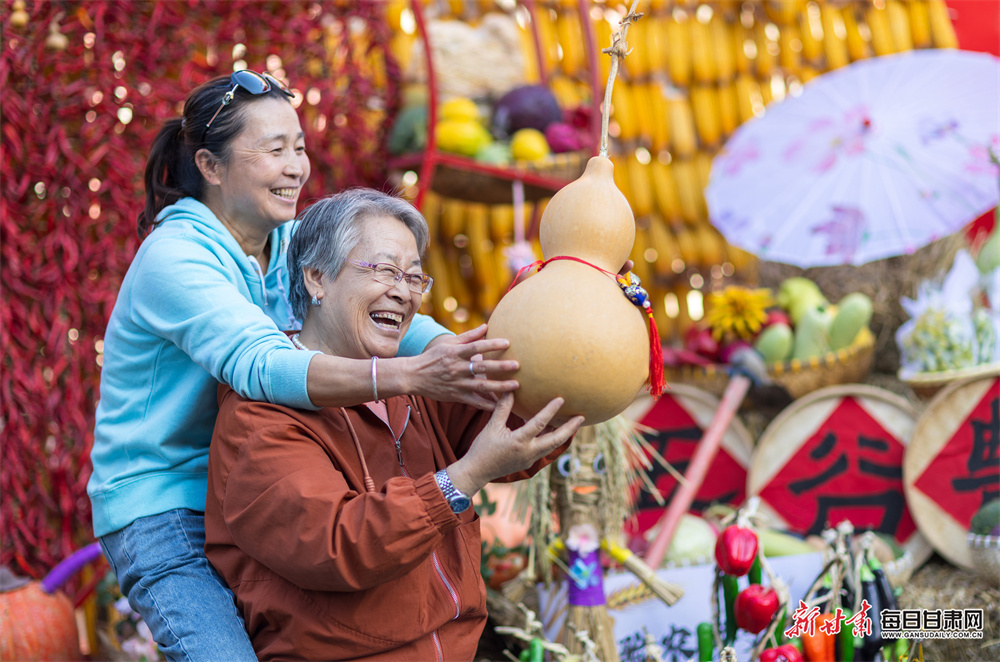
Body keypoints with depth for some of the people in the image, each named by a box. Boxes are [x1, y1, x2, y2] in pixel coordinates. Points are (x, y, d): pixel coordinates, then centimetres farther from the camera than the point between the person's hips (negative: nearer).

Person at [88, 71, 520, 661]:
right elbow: (261, 365, -36)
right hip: (161, 509, -7)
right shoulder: (174, 259, -20)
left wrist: (469, 362, -32)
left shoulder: (291, 242, 3)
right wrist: (411, 376, -49)